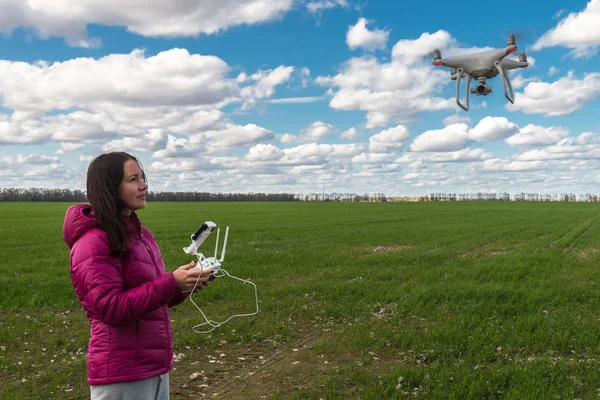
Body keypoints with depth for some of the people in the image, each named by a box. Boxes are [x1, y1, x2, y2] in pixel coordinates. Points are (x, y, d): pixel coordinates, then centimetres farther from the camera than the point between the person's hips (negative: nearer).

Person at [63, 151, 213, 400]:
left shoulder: (140, 234, 10)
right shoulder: (93, 242, -17)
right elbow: (111, 308, -23)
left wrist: (184, 286, -4)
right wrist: (172, 283, -25)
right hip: (121, 375, -8)